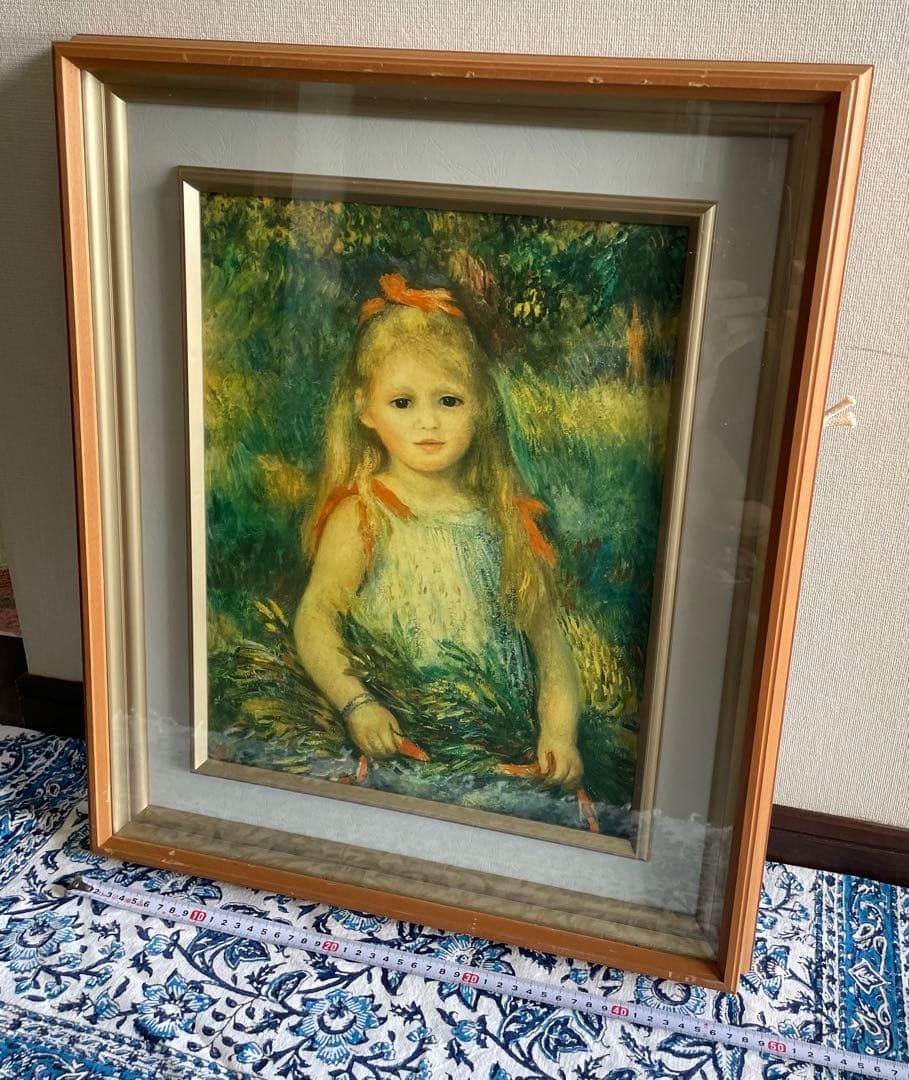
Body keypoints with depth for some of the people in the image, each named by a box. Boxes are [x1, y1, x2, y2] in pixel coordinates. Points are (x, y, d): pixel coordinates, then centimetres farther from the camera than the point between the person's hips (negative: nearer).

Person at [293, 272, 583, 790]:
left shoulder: (506, 515, 5)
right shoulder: (361, 516, -5)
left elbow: (546, 628, 6)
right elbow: (315, 616, -9)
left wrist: (560, 728, -5)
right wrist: (357, 704, -24)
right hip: (402, 743, -3)